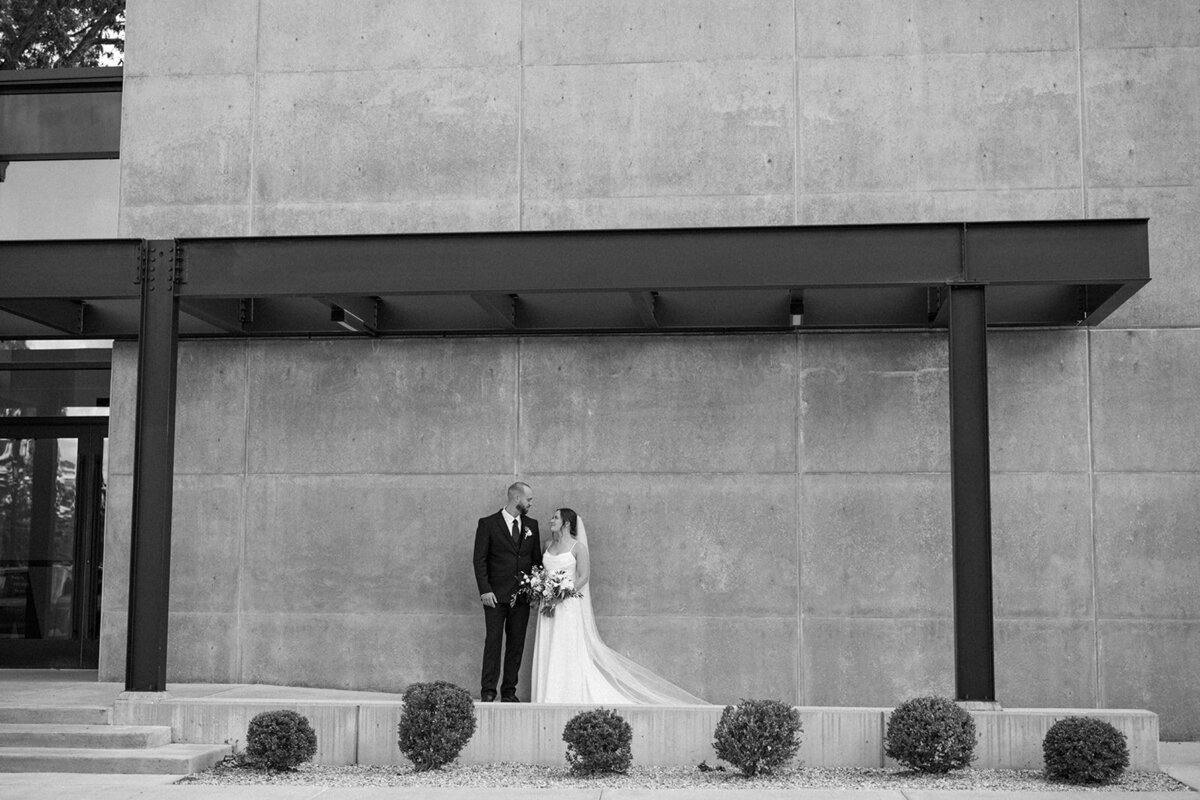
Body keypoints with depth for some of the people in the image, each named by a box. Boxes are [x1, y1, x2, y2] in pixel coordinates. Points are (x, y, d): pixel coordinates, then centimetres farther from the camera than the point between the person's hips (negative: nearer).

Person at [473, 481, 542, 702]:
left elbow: (537, 559, 16)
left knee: (516, 644, 4)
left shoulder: (531, 525, 12)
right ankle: (488, 691, -2)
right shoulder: (488, 524, -1)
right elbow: (480, 560, -4)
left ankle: (509, 692, 10)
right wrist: (485, 590, -11)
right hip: (496, 595, -4)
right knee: (493, 642, -5)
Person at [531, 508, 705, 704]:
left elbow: (583, 577, -10)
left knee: (569, 650, -6)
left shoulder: (578, 547, -6)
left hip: (569, 605, -6)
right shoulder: (549, 545, 13)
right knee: (548, 649, 4)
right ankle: (550, 696, 8)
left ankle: (571, 695, 0)